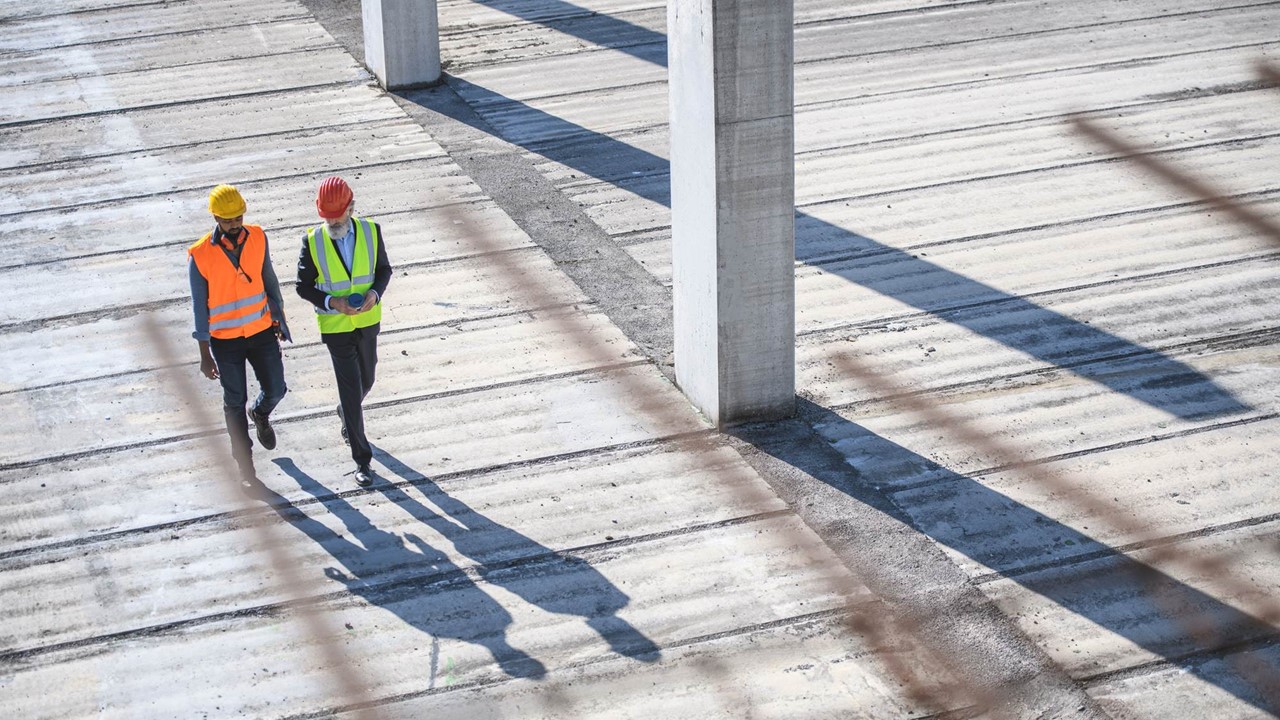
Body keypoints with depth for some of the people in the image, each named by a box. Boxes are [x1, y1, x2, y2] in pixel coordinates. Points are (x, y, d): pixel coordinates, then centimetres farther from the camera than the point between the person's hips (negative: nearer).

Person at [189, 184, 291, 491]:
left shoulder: (257, 238, -7)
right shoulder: (200, 256, -18)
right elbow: (200, 306, -11)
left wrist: (279, 317, 12)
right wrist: (205, 354, -8)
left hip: (262, 331, 3)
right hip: (225, 340, -3)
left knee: (275, 389, 9)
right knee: (235, 402, 8)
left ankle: (261, 415, 47)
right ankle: (245, 468, 22)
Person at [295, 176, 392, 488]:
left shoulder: (371, 231, -10)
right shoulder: (312, 241, -15)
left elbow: (384, 269, 3)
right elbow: (304, 286, -7)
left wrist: (374, 293, -17)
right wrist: (332, 302, -23)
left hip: (367, 321, 3)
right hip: (335, 326, -3)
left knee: (365, 380, 21)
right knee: (351, 389, -4)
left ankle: (345, 415, 55)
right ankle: (362, 460, 5)